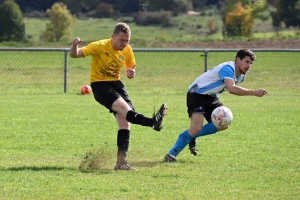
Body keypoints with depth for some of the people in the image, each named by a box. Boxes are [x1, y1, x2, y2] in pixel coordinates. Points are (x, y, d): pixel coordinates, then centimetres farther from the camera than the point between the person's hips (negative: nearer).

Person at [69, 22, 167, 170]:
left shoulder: (127, 50, 1)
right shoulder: (100, 46, -15)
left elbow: (131, 68, 16)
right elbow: (74, 55, -17)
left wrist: (131, 73, -10)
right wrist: (75, 45, -41)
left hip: (116, 83, 6)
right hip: (99, 85, -6)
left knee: (125, 121, -8)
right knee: (124, 107, -32)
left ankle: (121, 162, -6)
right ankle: (152, 122, -56)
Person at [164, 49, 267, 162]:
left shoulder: (241, 75, 3)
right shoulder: (228, 68, -28)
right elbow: (231, 88, -45)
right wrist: (254, 92, -44)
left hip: (211, 97, 9)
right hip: (196, 95, -9)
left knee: (223, 124, -3)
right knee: (196, 128, -23)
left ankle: (193, 137, 15)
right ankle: (171, 155, -14)